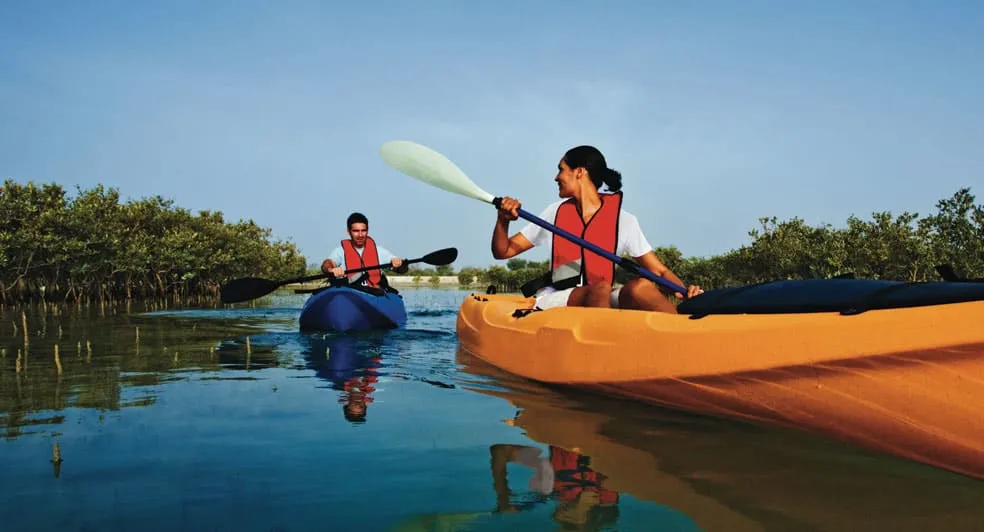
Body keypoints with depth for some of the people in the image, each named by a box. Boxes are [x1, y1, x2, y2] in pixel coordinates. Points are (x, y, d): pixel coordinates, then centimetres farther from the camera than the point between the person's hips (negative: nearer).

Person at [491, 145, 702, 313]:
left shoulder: (623, 220, 6)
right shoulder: (556, 213, 12)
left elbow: (660, 271, 3)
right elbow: (503, 252, 13)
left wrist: (684, 289, -18)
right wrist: (503, 220, -7)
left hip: (603, 302, 0)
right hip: (553, 300, 0)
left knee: (641, 286, -30)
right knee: (600, 289, -32)